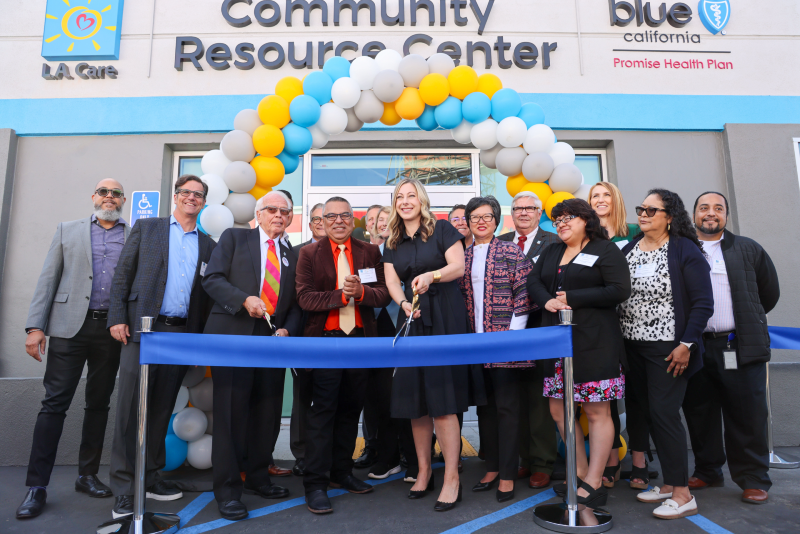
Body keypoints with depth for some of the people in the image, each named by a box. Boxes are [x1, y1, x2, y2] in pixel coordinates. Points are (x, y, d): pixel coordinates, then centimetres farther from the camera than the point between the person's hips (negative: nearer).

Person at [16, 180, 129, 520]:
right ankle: (36, 486, 7)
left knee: (99, 404, 9)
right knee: (55, 403, -1)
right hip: (71, 325, -1)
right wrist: (35, 326, -3)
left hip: (112, 329, 1)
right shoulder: (68, 230, 12)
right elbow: (48, 279, 6)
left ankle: (87, 475, 21)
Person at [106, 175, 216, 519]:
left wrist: (202, 335, 5)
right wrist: (117, 318, -6)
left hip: (182, 334, 3)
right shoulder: (146, 228, 9)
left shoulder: (208, 245, 14)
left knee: (162, 409, 10)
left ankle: (149, 477, 22)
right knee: (131, 407, -2)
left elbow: (207, 295, 12)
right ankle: (122, 488, 8)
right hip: (143, 329, -2)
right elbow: (122, 275, 4)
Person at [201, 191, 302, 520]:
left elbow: (295, 304, 14)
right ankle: (227, 490, 11)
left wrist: (287, 330, -4)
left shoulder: (291, 257, 18)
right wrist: (244, 299, -16)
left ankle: (258, 478, 27)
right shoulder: (234, 237, 8)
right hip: (232, 335, -4)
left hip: (272, 341, 4)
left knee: (267, 413, 9)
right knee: (231, 412, -1)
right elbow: (212, 279, -1)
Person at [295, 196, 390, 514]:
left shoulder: (370, 252, 8)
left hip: (361, 338, 3)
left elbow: (384, 294, 0)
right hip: (325, 339, -3)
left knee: (351, 409, 12)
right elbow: (305, 298, -8)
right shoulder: (309, 254, 2)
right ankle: (315, 483, 8)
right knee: (323, 410, -2)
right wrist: (341, 295, -20)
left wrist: (361, 292, -20)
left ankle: (342, 473, 28)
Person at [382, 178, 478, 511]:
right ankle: (424, 471, 21)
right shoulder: (392, 243, 15)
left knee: (442, 397, -8)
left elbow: (459, 266, -7)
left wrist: (431, 276, -25)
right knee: (415, 396, 7)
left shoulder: (442, 230, 2)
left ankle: (452, 478, 2)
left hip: (444, 318, -4)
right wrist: (404, 303, -15)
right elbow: (392, 281, 5)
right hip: (412, 319, 5)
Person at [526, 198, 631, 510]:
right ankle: (581, 471, 26)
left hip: (593, 342, -6)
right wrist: (547, 300, -10)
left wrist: (572, 297, -12)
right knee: (558, 410, 9)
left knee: (596, 413, 1)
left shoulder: (605, 250, -1)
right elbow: (533, 282, 11)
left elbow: (619, 291, -10)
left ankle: (594, 483, 12)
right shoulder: (551, 252, 18)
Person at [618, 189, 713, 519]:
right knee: (640, 411, 9)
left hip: (667, 349, -6)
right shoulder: (628, 249, 8)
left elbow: (703, 303, -9)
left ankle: (682, 494, 9)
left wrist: (686, 344, -14)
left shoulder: (685, 250, -6)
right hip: (632, 346, 6)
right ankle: (669, 485, 24)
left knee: (664, 413, -6)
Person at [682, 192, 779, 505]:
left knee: (747, 417, 3)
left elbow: (770, 293, 14)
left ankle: (753, 479, 18)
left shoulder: (748, 250, 8)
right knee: (699, 415, 10)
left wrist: (747, 324, 16)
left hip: (740, 348, 0)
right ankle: (707, 471, 26)